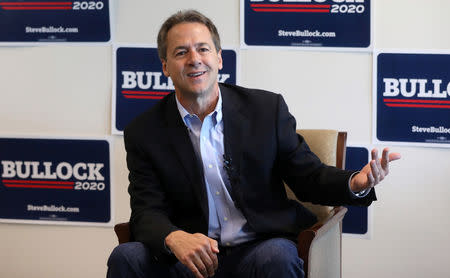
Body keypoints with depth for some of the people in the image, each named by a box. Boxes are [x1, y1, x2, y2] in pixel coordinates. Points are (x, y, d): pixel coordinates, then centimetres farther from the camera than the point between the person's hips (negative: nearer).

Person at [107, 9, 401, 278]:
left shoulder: (267, 109, 3)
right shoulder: (144, 132, 3)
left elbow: (308, 176, 8)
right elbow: (147, 212, -5)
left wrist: (355, 183, -16)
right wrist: (174, 238, -29)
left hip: (260, 248, 0)